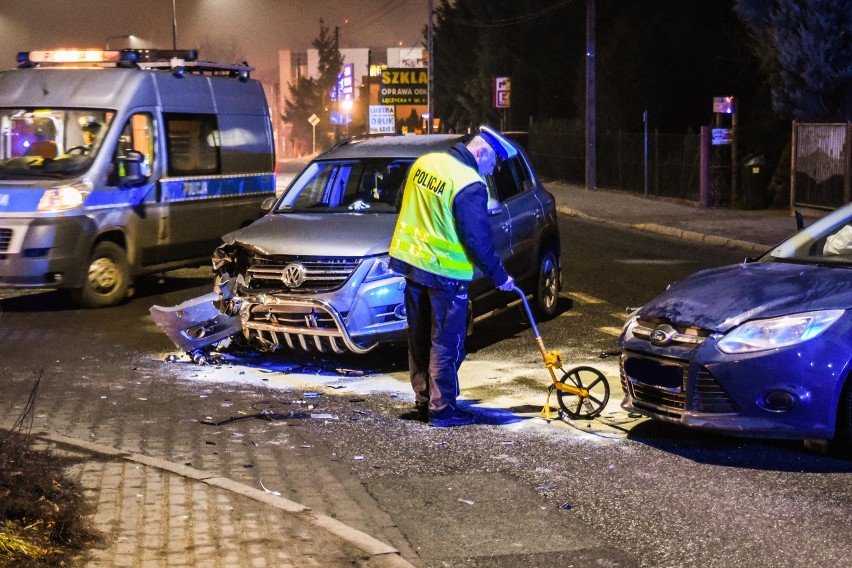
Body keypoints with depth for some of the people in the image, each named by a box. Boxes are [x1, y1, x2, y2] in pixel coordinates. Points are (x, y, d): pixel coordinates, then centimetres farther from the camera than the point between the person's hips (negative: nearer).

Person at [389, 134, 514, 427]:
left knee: (419, 339, 16)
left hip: (409, 260, 8)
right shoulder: (471, 186, -18)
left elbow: (406, 208, 17)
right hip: (445, 272, -8)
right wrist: (499, 276, -4)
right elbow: (478, 239, -15)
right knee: (446, 344, 2)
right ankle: (441, 408, 6)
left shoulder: (424, 163, 5)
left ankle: (422, 402, 23)